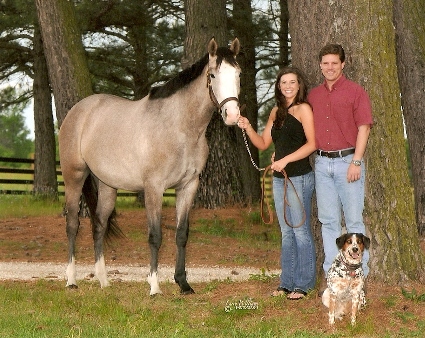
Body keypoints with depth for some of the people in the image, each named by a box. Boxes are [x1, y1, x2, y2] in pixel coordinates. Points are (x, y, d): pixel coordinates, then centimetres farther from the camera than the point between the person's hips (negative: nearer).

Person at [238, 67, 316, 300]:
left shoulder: (303, 109, -6)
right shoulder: (276, 112, 15)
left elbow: (312, 143, -14)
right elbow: (263, 143, 15)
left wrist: (286, 160, -20)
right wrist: (248, 128, -1)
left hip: (299, 177, -7)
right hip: (279, 178, 7)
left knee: (300, 231, -4)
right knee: (286, 232, 11)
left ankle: (304, 284, 2)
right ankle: (287, 282, 16)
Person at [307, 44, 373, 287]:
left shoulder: (355, 91, -1)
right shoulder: (314, 95, 14)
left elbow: (364, 127, -6)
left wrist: (356, 161, -13)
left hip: (347, 160, -5)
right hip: (322, 163, 5)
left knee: (354, 219, -2)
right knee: (328, 220, 7)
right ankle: (331, 272, 13)